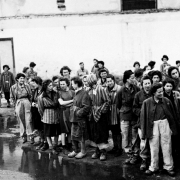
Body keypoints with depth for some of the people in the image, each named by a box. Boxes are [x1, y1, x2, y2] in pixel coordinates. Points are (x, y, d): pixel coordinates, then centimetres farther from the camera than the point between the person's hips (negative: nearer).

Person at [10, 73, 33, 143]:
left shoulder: (27, 86, 4)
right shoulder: (13, 87, 3)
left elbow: (30, 96, 9)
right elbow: (12, 98, 9)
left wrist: (30, 103, 1)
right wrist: (15, 105, 2)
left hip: (26, 103, 0)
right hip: (18, 104, 0)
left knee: (28, 120, -4)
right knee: (21, 121, 7)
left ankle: (30, 135, 4)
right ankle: (24, 137, 16)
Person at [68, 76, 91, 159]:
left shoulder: (84, 93, -16)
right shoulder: (76, 93, 11)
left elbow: (87, 107, -22)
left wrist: (78, 113, -17)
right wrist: (74, 111, 10)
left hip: (81, 119, -8)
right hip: (74, 118, 8)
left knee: (80, 137, 4)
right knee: (73, 136, 14)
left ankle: (83, 152, 19)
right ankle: (75, 151, 29)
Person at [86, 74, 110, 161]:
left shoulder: (101, 89, -11)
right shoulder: (90, 91, 6)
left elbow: (107, 101, -11)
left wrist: (101, 109, -15)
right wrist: (91, 111, 3)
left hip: (101, 115, -6)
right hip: (93, 114, 6)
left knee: (102, 133, -1)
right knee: (95, 133, 9)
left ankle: (103, 151, 6)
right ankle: (98, 150, 20)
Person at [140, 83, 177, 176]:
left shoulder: (167, 101, 0)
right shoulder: (147, 103, -4)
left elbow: (172, 115, 7)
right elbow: (143, 117, -1)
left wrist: (172, 127, 7)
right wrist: (144, 132, -3)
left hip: (165, 123, 1)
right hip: (153, 125, -1)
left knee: (167, 146, 6)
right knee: (154, 147, 8)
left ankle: (169, 167, 19)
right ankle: (153, 167, 22)